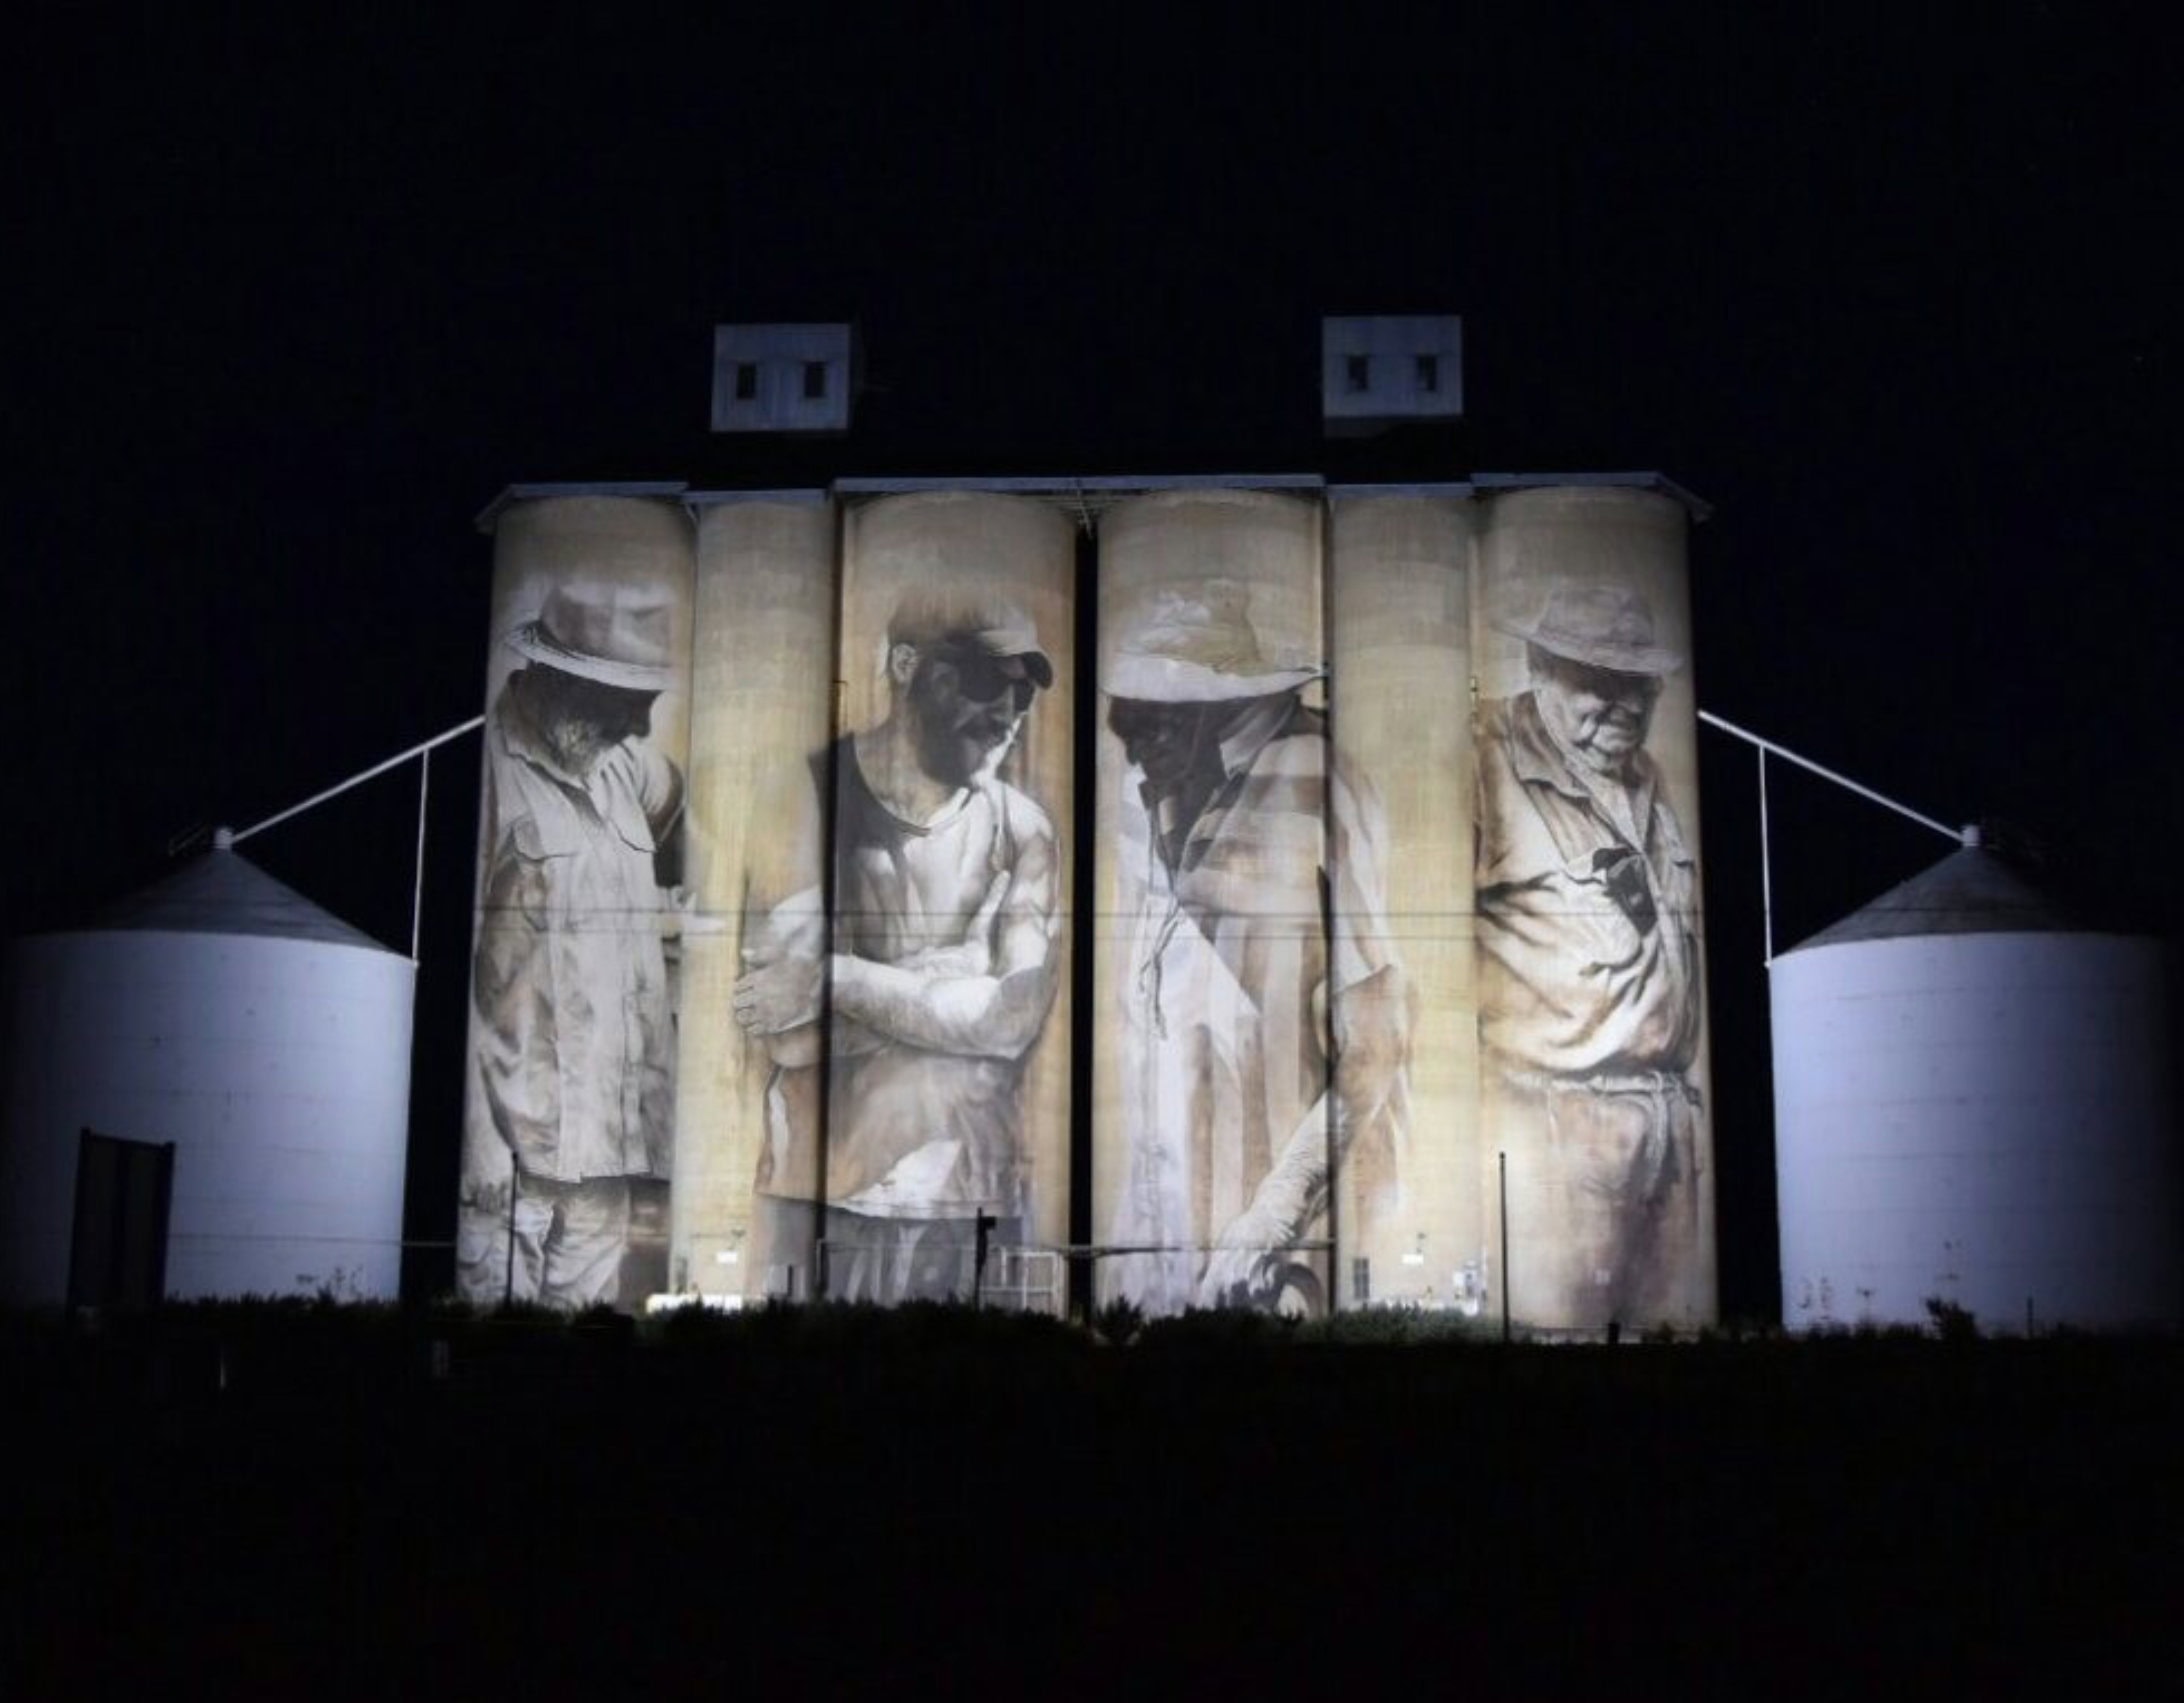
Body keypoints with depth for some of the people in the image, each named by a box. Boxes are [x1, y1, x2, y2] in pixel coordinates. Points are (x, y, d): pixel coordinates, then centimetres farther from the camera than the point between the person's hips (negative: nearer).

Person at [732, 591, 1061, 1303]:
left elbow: (1017, 1017, -9)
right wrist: (965, 985, -9)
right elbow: (790, 1033, -13)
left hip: (979, 1206, 3)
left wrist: (837, 979, -15)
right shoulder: (806, 795, -6)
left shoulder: (1022, 830, 4)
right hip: (822, 1204, -3)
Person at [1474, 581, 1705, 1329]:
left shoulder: (1644, 777, 17)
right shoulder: (1489, 761, -11)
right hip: (1558, 1114, -8)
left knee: (1662, 1326, 11)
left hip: (1668, 1113, 8)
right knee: (1556, 1327, -6)